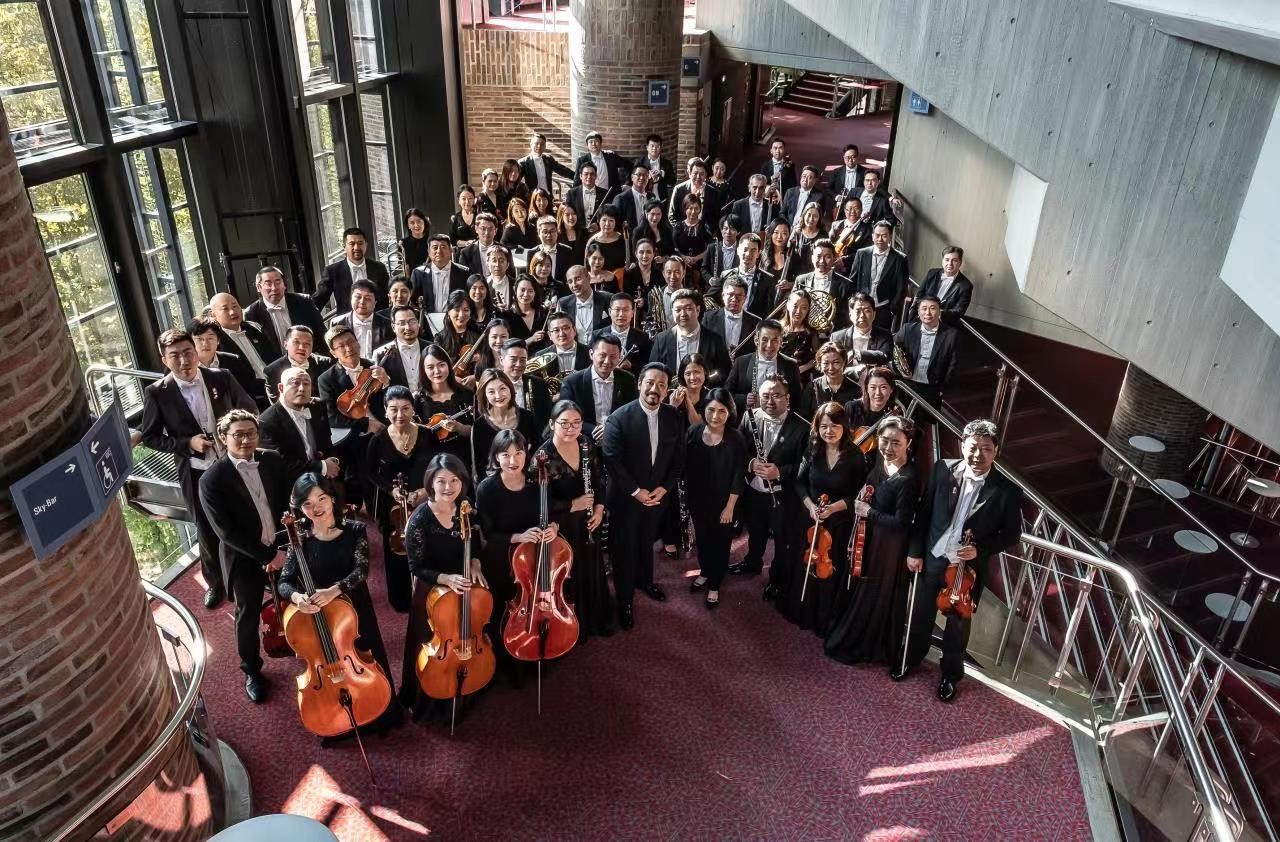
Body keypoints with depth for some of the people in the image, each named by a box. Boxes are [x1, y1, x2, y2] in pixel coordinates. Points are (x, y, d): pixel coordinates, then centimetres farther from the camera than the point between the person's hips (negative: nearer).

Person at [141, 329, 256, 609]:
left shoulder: (221, 378, -8)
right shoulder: (156, 392, -11)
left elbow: (250, 409, 6)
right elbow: (150, 437, -3)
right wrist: (187, 443, -18)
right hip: (195, 474, -1)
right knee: (208, 533, 14)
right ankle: (215, 583, 37)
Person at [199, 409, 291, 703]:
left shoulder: (273, 460, -6)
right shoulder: (212, 480, -20)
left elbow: (286, 503, 2)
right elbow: (226, 532, -21)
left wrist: (280, 548, -8)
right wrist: (267, 555, -21)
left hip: (281, 548, 4)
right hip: (244, 558, -3)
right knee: (248, 617, 13)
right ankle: (252, 671, 34)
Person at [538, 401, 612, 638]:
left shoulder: (587, 444, -6)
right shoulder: (544, 455, -22)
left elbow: (599, 479, 7)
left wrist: (599, 508, -4)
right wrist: (573, 505, -21)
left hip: (588, 521, 5)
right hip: (562, 526, -5)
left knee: (593, 570, 20)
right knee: (570, 576, 10)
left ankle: (598, 619, 40)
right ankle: (574, 626, 31)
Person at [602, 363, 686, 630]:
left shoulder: (674, 418, -6)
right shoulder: (619, 418, -19)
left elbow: (679, 458, 0)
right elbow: (612, 460, -20)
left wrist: (664, 488, -10)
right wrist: (636, 491, -20)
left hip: (658, 495, 4)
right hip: (625, 497, -4)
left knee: (647, 542, 25)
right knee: (624, 547, 9)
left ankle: (645, 580, 49)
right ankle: (624, 600, 25)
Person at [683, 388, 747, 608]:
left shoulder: (737, 440, -19)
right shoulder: (693, 433, -12)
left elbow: (738, 476, -14)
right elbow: (687, 468, -4)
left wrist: (730, 507, -11)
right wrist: (688, 498, 0)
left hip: (724, 503, -3)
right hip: (698, 500, 3)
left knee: (720, 543, 13)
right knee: (702, 538, 22)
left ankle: (714, 585, 32)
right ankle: (705, 572, 47)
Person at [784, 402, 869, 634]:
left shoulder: (855, 457, -14)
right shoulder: (813, 451, -5)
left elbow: (859, 495, -9)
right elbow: (800, 482, 4)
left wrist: (834, 507, -21)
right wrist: (810, 505, -13)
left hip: (839, 524, -3)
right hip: (810, 519, 3)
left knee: (830, 572, 7)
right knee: (804, 568, 14)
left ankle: (824, 622, 27)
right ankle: (801, 613, 36)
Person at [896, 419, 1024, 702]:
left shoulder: (1007, 491, -16)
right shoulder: (942, 469, -11)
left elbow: (1012, 535, -5)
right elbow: (924, 512, -2)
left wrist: (979, 549, -20)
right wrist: (915, 551, -2)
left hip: (969, 568, -2)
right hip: (931, 559, 2)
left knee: (958, 624, 17)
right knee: (921, 615, 21)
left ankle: (951, 674, 40)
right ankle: (911, 659, 45)